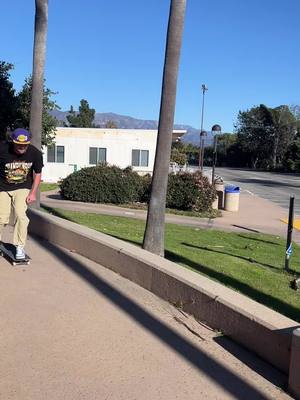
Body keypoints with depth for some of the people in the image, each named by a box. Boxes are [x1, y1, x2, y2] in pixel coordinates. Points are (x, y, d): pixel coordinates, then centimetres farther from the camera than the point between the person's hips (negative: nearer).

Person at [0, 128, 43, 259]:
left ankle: (20, 247, -2)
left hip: (23, 188, 0)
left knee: (20, 214, -16)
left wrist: (33, 193, -5)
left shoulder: (35, 153, -17)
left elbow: (37, 174, -1)